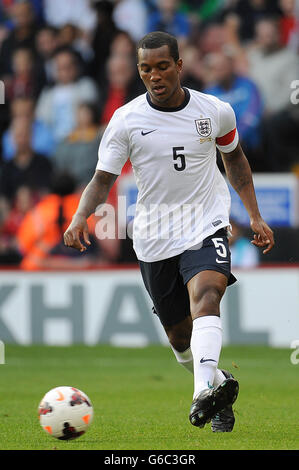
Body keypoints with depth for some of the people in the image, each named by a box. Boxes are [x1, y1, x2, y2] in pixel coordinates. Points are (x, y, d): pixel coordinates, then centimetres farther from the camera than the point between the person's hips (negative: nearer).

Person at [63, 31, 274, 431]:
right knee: (180, 337, 8)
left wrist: (255, 216, 14)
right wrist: (81, 216, -23)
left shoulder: (215, 112, -1)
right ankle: (222, 386, 36)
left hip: (206, 226, -2)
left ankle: (206, 390, -47)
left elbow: (234, 158, 17)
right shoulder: (126, 120, -4)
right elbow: (103, 178, -4)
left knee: (205, 296, -31)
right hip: (154, 238, 2)